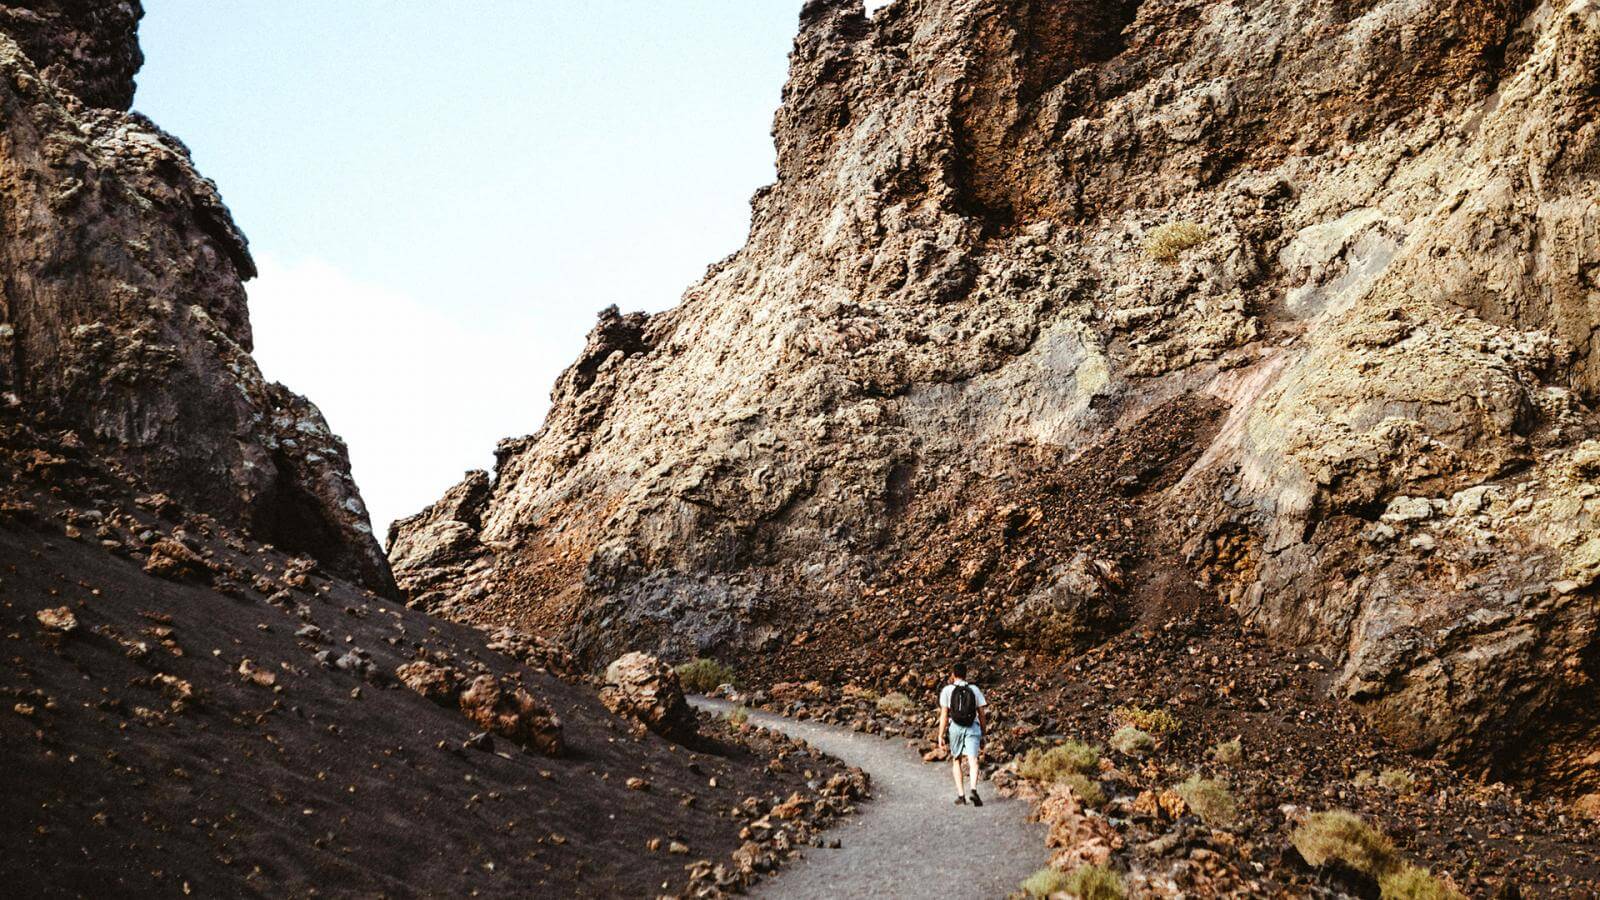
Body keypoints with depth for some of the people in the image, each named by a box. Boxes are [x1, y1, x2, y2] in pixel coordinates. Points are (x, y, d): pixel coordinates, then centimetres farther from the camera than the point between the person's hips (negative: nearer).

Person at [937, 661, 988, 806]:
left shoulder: (947, 690, 4)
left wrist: (941, 736, 1)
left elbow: (944, 715, -1)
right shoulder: (974, 689, 10)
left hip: (955, 727, 0)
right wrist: (983, 734, 18)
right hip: (973, 727, 0)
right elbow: (982, 713, 9)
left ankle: (960, 794, 8)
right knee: (973, 760, -9)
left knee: (956, 760, 15)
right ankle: (973, 789, -32)